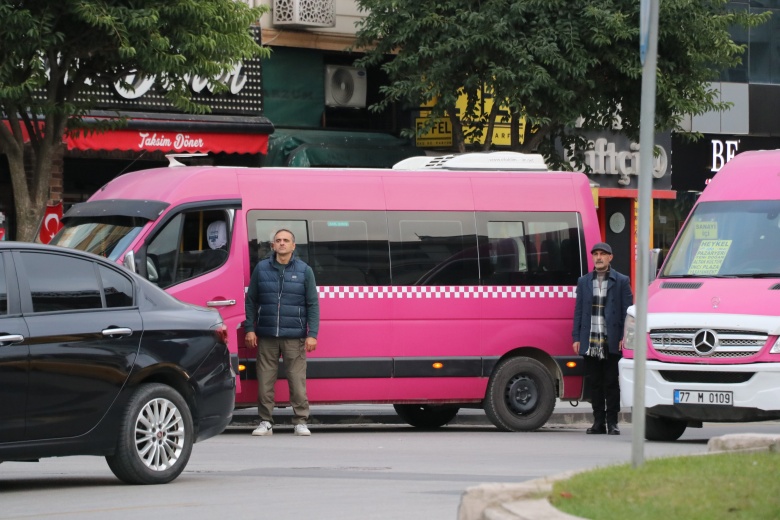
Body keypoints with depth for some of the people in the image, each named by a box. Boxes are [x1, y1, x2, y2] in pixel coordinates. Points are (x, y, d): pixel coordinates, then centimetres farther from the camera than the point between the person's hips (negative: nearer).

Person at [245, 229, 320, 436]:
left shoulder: (304, 271, 5)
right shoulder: (261, 268, 7)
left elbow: (313, 304, 5)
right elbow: (251, 300, 11)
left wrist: (312, 334, -3)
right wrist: (250, 329, 4)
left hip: (294, 337, -1)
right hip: (266, 336, 1)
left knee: (297, 380, -4)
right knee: (265, 380, 1)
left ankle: (301, 422, 3)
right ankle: (265, 422, 9)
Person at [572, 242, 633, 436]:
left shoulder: (621, 281, 4)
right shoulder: (583, 282, 14)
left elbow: (627, 311, 2)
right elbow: (578, 311, 14)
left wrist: (624, 337, -8)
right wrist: (576, 337, 5)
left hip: (612, 341, -3)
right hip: (590, 342, 3)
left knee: (611, 383, -1)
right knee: (595, 383, 6)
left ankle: (612, 422, 3)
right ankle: (598, 422, 11)